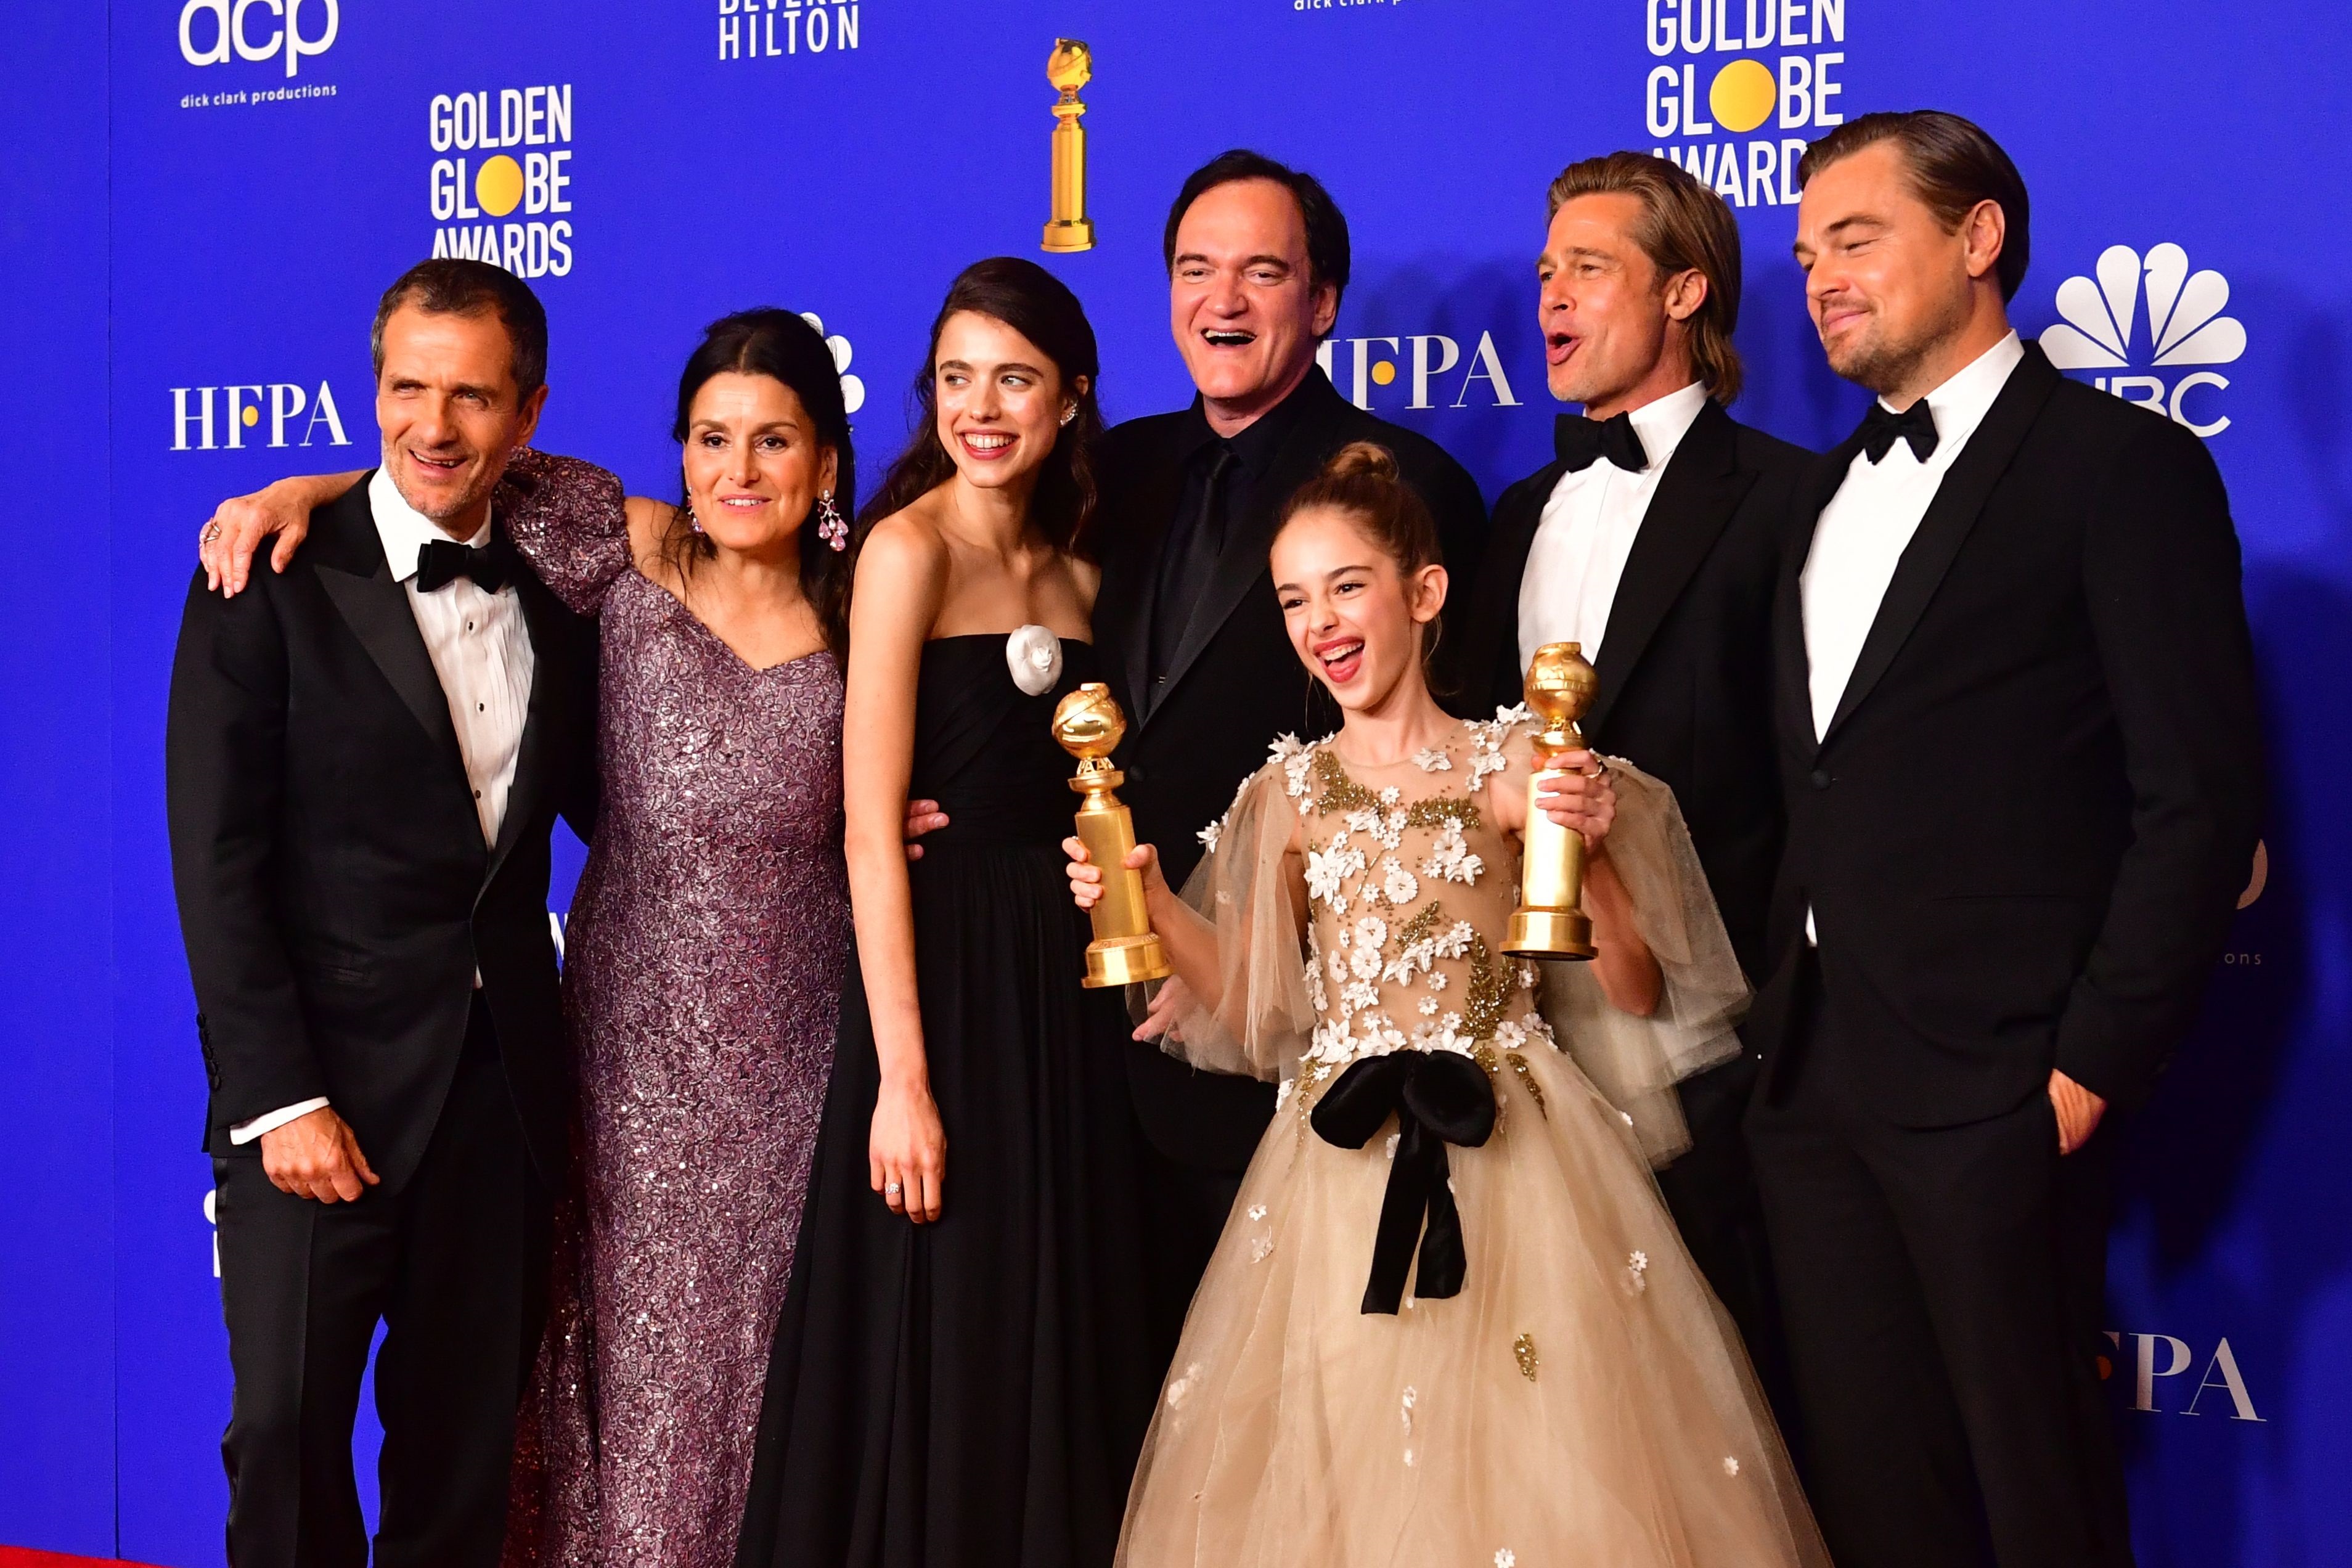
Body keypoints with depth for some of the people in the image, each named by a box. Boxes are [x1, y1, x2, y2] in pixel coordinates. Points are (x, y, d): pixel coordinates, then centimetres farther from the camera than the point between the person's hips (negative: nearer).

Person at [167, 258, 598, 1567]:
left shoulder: (557, 597, 9)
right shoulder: (273, 587, -5)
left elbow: (598, 806, 14)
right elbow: (218, 865, -8)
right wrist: (277, 1098, -15)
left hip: (504, 1093, 4)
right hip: (326, 1092, -4)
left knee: (465, 1450, 10)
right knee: (289, 1432, 0)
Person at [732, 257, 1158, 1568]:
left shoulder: (1077, 577, 11)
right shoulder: (910, 548, -7)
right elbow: (872, 832, -12)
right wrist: (902, 1079, -17)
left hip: (1067, 994, 6)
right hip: (944, 980, -6)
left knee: (1064, 1349, 12)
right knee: (938, 1361, 1)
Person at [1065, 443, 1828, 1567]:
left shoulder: (1517, 766, -2)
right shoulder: (1287, 793, 7)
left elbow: (1639, 997, -1)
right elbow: (1249, 1009, 13)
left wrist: (1592, 853, -15)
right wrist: (1150, 903, 0)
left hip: (1508, 1158, -2)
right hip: (1342, 1171, 3)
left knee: (1528, 1455, -2)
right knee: (1342, 1468, 5)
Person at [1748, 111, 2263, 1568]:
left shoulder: (2123, 466, -5)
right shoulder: (1832, 490, 18)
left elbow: (2201, 803, -10)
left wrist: (2094, 1065, -14)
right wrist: (1779, 1013, 9)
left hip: (1992, 1084, -7)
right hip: (1811, 1079, 7)